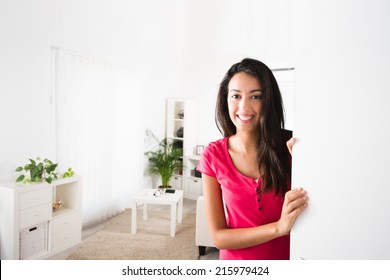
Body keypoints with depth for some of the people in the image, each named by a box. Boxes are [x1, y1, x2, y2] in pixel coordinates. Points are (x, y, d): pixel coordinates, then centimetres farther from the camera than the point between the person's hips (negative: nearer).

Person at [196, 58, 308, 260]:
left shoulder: (291, 146, -16)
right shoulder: (213, 155, -15)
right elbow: (218, 237, -14)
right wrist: (278, 227, -28)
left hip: (289, 256, 1)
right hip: (236, 258, 0)